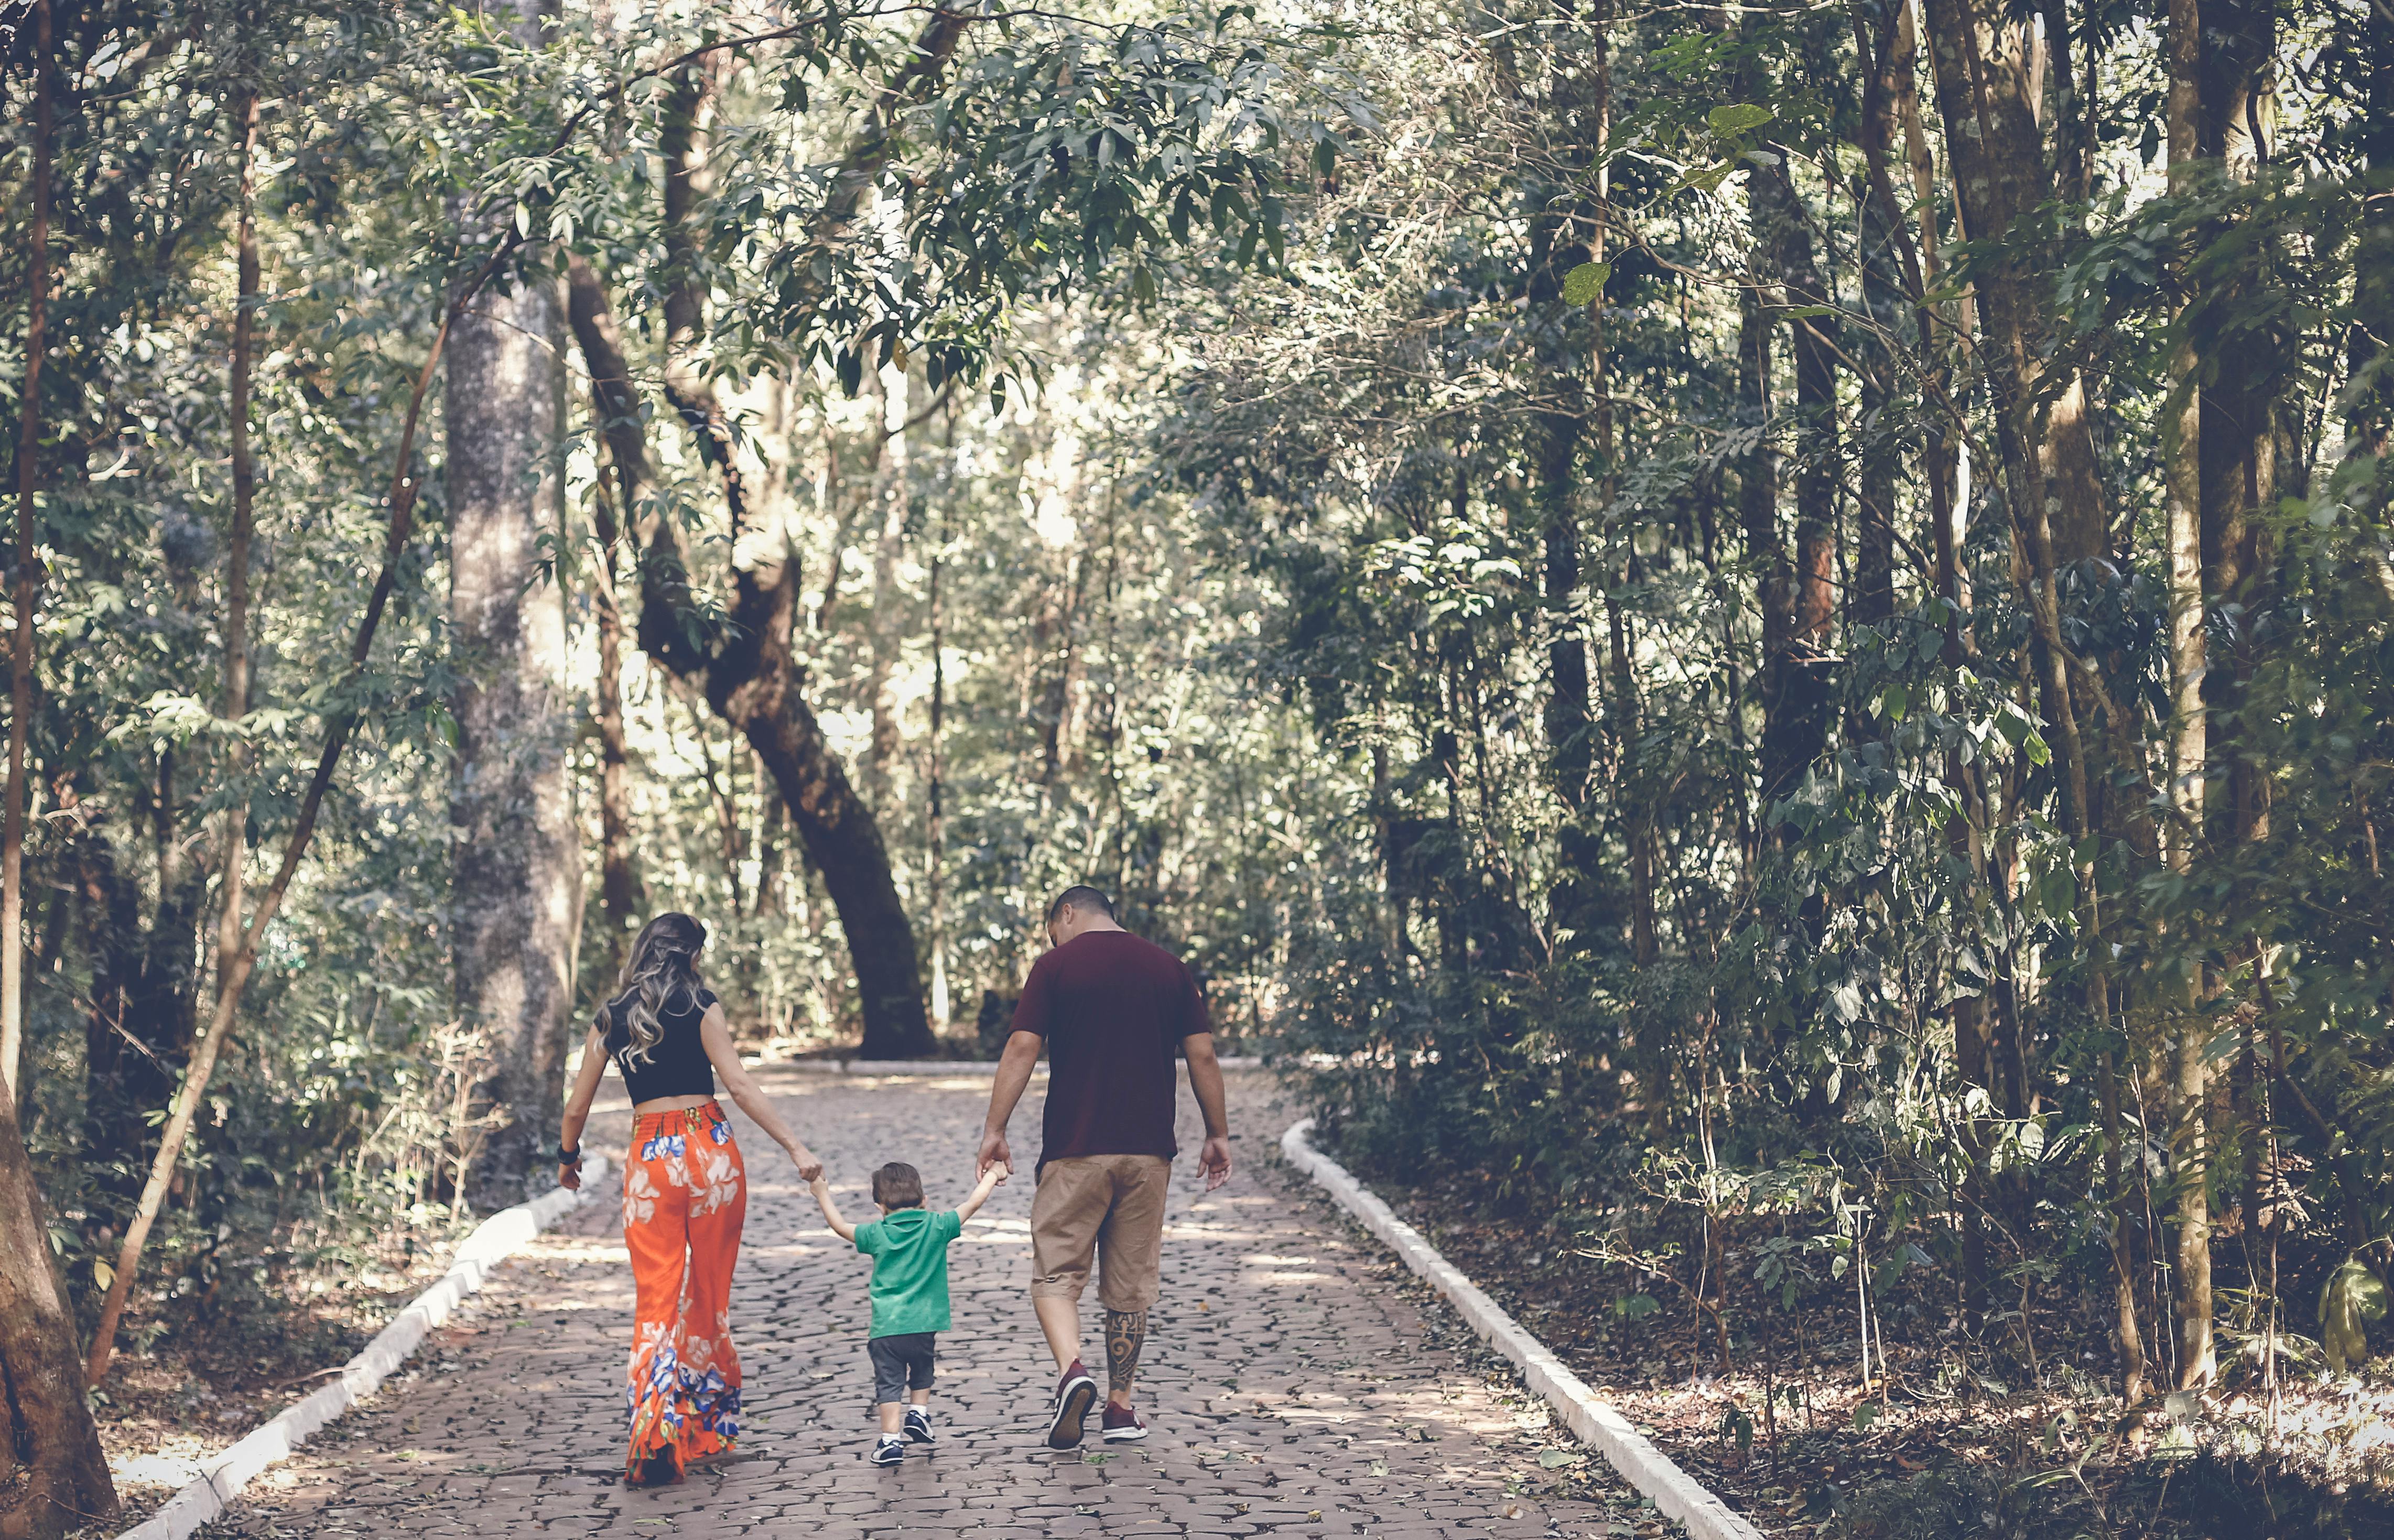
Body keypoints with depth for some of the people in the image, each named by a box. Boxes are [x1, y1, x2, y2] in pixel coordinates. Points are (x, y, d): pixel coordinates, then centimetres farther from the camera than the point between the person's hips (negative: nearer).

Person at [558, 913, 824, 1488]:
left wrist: (568, 1158, 31)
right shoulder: (701, 1007, -1)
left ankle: (655, 1439, -15)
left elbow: (577, 1107, 12)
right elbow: (739, 1086, -11)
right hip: (710, 1149, -1)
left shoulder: (612, 1018, 8)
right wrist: (795, 1146, -11)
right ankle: (712, 1428, 21)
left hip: (649, 1159, 1)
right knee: (712, 1296, 12)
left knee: (657, 1299, 1)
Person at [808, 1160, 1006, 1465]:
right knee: (922, 1371, 28)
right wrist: (991, 1177, 22)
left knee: (889, 1383, 4)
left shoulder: (877, 1234, -2)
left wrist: (823, 1194, 24)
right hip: (923, 1324, 1)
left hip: (886, 1326, -1)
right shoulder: (936, 1228, -2)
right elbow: (974, 1203, 7)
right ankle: (918, 1413, 20)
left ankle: (891, 1440, -2)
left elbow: (840, 1226, 11)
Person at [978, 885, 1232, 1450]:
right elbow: (1202, 1055, 6)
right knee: (1130, 1283, 12)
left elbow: (1022, 1049, -8)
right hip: (1149, 1150, 3)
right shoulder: (1170, 968, 8)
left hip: (1076, 1150, -3)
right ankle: (1120, 1408, 14)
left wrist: (995, 1130, -6)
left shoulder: (1056, 965, -1)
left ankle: (1071, 1370, -19)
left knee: (1056, 1272, 5)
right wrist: (1218, 1135, 13)